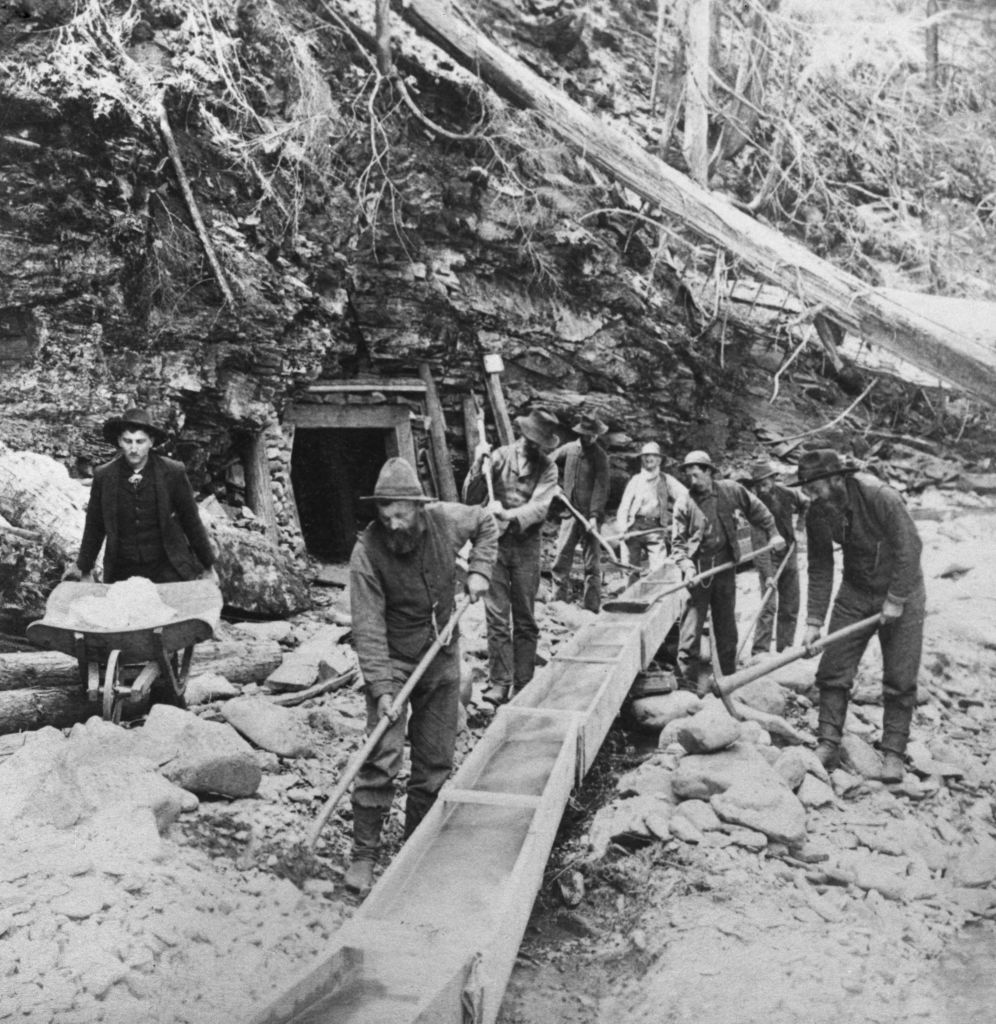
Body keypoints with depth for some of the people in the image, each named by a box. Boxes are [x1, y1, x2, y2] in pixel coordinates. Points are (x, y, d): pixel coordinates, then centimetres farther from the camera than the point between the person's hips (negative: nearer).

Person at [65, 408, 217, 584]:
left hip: (167, 569, -1)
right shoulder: (103, 476, 0)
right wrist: (84, 569, 20)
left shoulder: (173, 472, -4)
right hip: (122, 572, 2)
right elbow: (95, 526, 12)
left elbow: (191, 521, 4)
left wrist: (207, 566, 9)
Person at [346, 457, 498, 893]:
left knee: (435, 762, 9)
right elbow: (368, 628, -23)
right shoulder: (367, 552, -22)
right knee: (381, 758, -12)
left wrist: (478, 571, -2)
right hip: (392, 661, -4)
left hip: (443, 659, 4)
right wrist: (381, 689, -29)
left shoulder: (445, 519, -12)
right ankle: (363, 854, 3)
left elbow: (486, 524, 11)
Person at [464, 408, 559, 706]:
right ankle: (499, 683, 1)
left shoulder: (547, 469, 2)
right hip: (494, 542, 0)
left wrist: (509, 516, -27)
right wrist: (479, 466, -15)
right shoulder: (500, 456, 1)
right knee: (497, 617, -4)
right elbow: (471, 499, -1)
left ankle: (523, 685, 13)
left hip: (526, 546, 1)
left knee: (525, 620, 5)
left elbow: (539, 508, -12)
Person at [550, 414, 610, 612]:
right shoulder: (569, 448, 6)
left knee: (592, 564, -1)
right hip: (569, 514, 4)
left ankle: (592, 608, 3)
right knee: (560, 560, 4)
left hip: (589, 516, -4)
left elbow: (601, 488, -13)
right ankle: (559, 602, 12)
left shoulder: (600, 457, -6)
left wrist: (595, 515, -22)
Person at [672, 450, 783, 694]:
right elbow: (678, 541, -4)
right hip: (698, 567, -3)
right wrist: (686, 565, -17)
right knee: (692, 622, -6)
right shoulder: (684, 504, -5)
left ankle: (728, 676, 25)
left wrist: (772, 533, 9)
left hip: (725, 564, 3)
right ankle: (686, 676, -2)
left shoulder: (731, 490, 0)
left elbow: (757, 510, 13)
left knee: (726, 623, 13)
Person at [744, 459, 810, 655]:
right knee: (768, 605, -14)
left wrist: (800, 526, 0)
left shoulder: (788, 493, -11)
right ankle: (760, 651, -10)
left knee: (791, 606, 9)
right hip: (768, 560, -5)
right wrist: (767, 575, -33)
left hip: (789, 555, 5)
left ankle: (785, 647, 20)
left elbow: (806, 505, 14)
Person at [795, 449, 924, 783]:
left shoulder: (882, 498, -26)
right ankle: (828, 744, 7)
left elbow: (910, 548, -21)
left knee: (900, 677, -1)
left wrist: (896, 600, -19)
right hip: (855, 593, 4)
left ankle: (893, 752, 10)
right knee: (833, 668, -1)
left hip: (901, 593, -4)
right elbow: (820, 570, -4)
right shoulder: (817, 514, -10)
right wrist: (814, 622, -8)